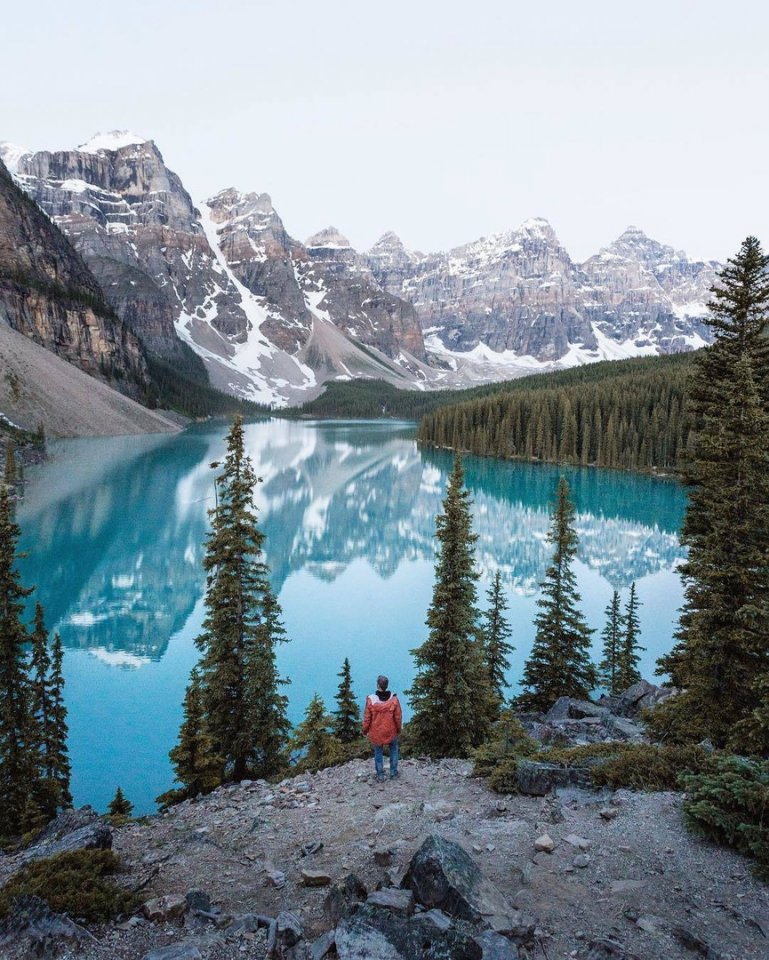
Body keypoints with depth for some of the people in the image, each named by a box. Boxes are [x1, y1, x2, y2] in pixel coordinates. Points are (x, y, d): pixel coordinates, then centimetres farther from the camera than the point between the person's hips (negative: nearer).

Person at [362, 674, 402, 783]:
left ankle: (380, 775, 24)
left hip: (376, 732, -1)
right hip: (391, 731, 1)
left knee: (378, 752, 17)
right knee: (394, 749, 24)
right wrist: (399, 729, 11)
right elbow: (398, 716, -6)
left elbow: (367, 717, -10)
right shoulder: (393, 699, -16)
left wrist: (365, 730, 6)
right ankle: (393, 773, 28)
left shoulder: (371, 699, -19)